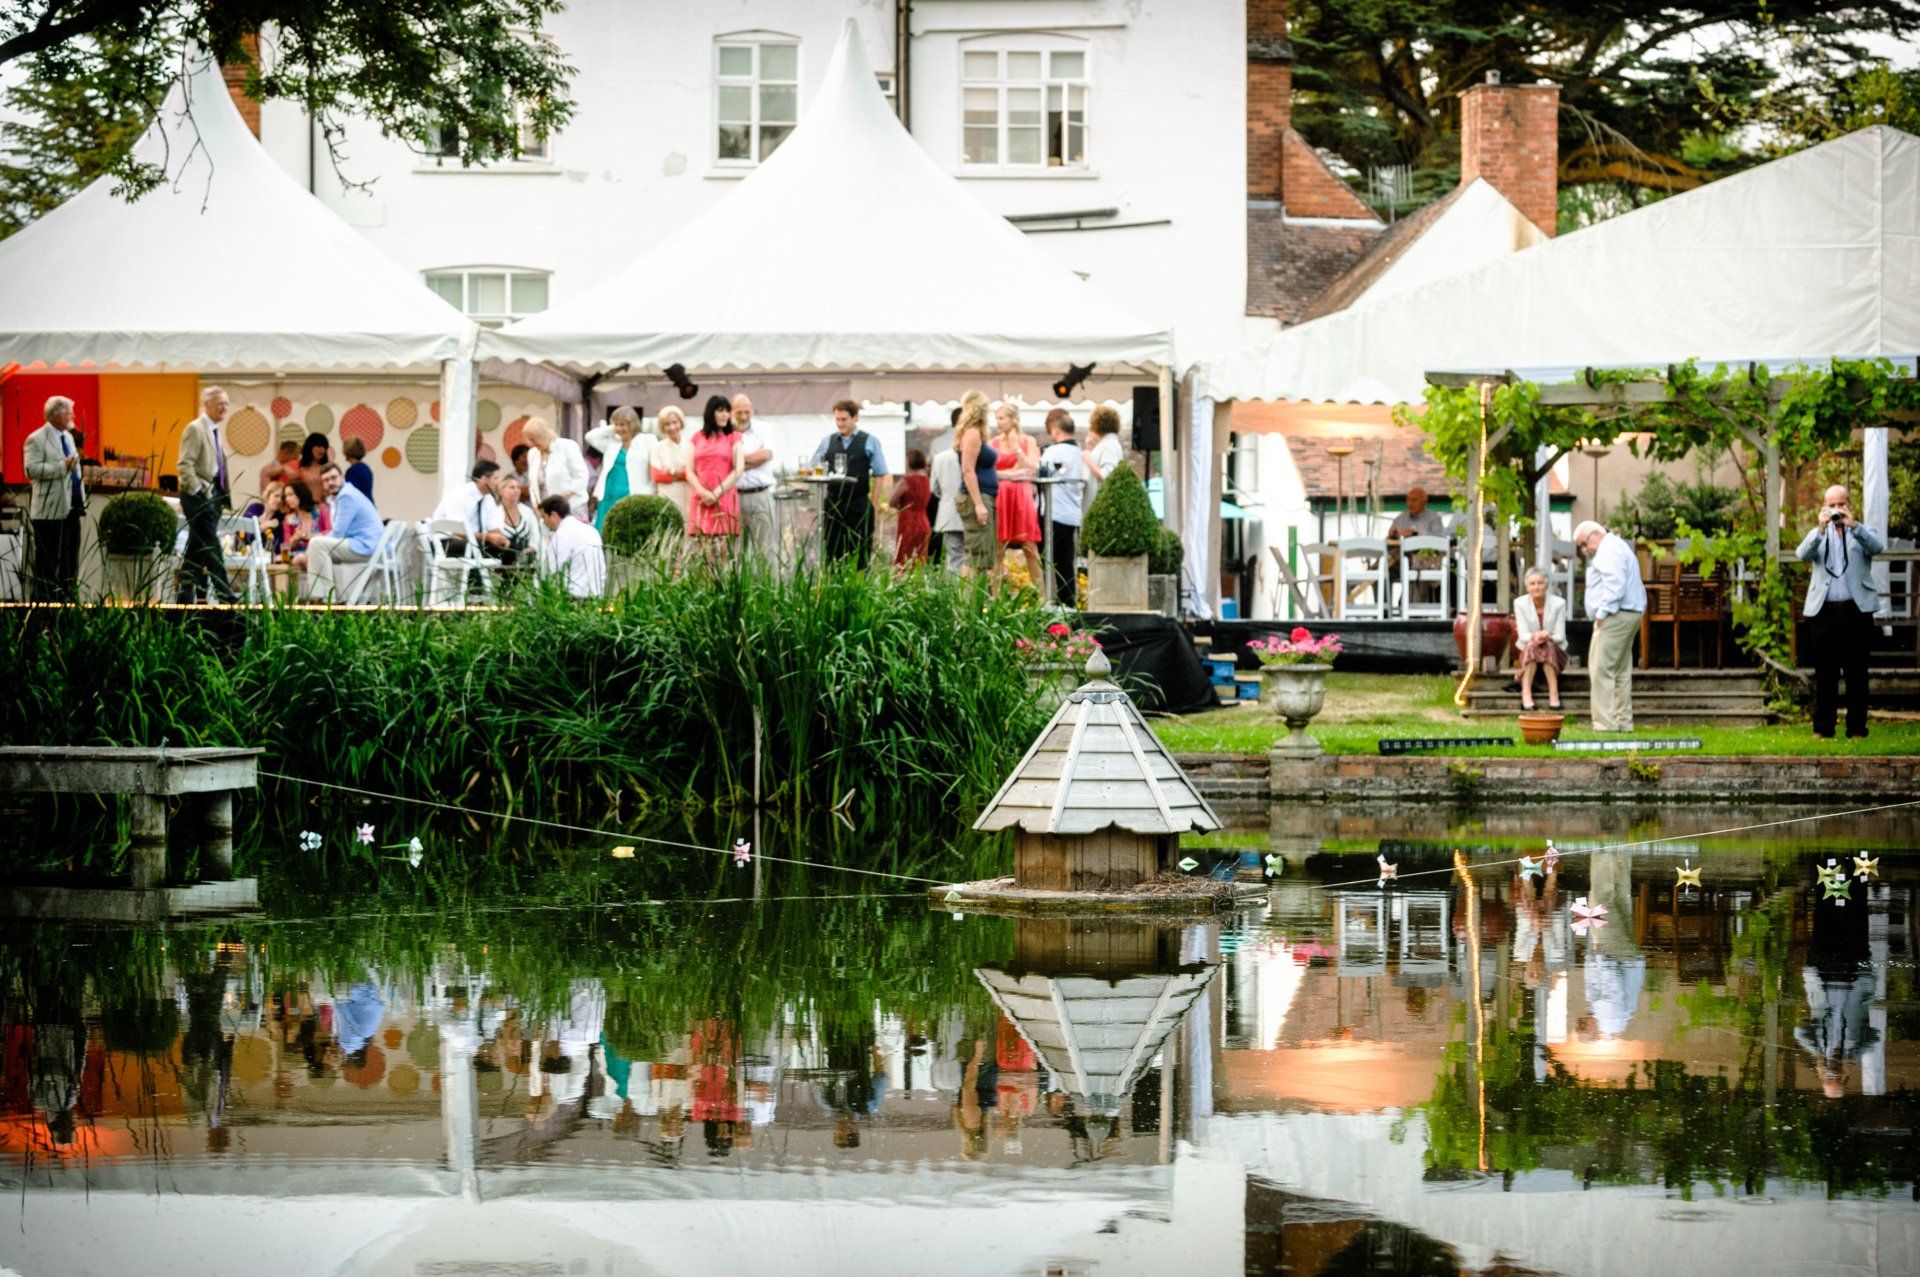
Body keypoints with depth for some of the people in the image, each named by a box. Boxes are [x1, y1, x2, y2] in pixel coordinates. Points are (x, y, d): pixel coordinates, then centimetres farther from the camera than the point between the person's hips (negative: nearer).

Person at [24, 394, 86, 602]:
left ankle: (68, 596, 15)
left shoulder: (68, 437, 18)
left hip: (71, 507, 8)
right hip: (50, 510, -8)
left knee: (70, 559, 10)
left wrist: (82, 501, 18)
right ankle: (43, 599, -2)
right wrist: (63, 466, -21)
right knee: (47, 559, -5)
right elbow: (32, 469, -18)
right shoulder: (36, 439, -8)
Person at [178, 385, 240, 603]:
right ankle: (224, 593, -11)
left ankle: (186, 597, 13)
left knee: (197, 548, 10)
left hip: (212, 495, 9)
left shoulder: (214, 431, 18)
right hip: (198, 496, -9)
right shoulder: (195, 429, -9)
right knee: (210, 546, -10)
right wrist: (199, 491, -19)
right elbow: (185, 465, -15)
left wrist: (222, 496, 15)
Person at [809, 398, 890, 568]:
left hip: (859, 506, -3)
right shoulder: (827, 442, 11)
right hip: (832, 505, 3)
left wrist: (874, 504, -3)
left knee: (860, 556, -2)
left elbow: (880, 475, 2)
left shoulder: (869, 442, 3)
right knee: (832, 554, 2)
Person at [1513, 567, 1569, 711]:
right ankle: (1526, 694, -45)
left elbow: (1560, 636, -7)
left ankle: (1553, 693, -43)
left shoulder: (1558, 603, -7)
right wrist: (1534, 637, -32)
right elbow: (1523, 635, -8)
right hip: (1528, 653, 0)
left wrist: (1547, 637, -30)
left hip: (1555, 652, 0)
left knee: (1548, 645, -34)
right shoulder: (1520, 603, -3)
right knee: (1532, 645, -34)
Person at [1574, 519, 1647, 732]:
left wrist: (1602, 613, -18)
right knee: (1621, 671, 11)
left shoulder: (1609, 549, -8)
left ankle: (1605, 722, -16)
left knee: (1602, 669, -12)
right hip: (1629, 615, 11)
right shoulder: (1617, 547, 25)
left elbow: (1614, 584, -19)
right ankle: (1624, 721, 12)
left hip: (1615, 617, -11)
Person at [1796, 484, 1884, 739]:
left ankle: (1857, 728, 4)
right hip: (1823, 611, 1)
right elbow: (1803, 555, -5)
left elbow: (1877, 547, -9)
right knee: (1825, 673, 2)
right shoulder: (1817, 534, 14)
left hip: (1856, 610, -1)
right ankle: (1823, 728, 5)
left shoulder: (1861, 532, 12)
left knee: (1856, 673, 0)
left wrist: (1852, 525, -21)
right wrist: (1821, 528, -18)